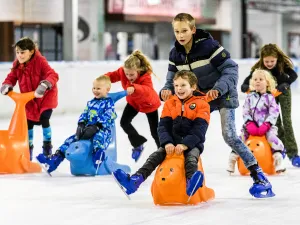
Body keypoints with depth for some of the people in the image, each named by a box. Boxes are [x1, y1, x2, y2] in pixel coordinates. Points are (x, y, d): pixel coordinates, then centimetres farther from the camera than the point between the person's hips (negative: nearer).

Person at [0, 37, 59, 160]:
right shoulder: (17, 65, -9)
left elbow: (52, 75, -33)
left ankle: (47, 145, 7)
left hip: (45, 96, -5)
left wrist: (44, 85, -50)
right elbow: (11, 77, -1)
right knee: (28, 122, 6)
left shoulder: (40, 62, -25)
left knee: (44, 119, -13)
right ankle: (28, 147, 22)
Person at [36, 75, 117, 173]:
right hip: (87, 129, 7)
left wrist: (95, 127, -25)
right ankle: (55, 158, -10)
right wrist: (81, 126, -5)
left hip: (102, 130, -7)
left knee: (98, 137, -41)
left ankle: (98, 153, -71)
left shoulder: (109, 103, 0)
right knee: (71, 139, -5)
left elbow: (107, 117, -13)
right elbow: (84, 115, 16)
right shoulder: (91, 103, 22)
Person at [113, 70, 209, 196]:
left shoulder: (201, 104, -2)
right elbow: (163, 126, 4)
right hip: (172, 143, 4)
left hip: (192, 144, -4)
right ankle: (135, 180, -35)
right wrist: (167, 143, -16)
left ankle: (191, 182, -64)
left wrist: (185, 145, -25)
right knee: (155, 156, -18)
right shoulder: (170, 104, 11)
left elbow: (199, 130, -11)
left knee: (191, 158, -35)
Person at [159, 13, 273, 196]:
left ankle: (258, 174, -12)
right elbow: (172, 80, 1)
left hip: (222, 95, -6)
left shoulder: (209, 46, -22)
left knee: (229, 135, -17)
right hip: (200, 98, 6)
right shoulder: (175, 54, -3)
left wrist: (218, 88, -35)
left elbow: (231, 69, -21)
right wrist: (167, 90, -23)